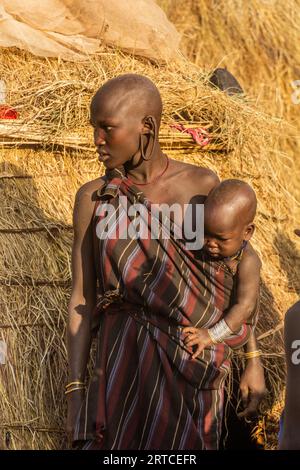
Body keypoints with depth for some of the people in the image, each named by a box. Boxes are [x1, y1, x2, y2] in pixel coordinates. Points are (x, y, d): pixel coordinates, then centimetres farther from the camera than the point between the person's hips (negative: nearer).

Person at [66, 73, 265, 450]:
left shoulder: (203, 184, 0)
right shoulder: (92, 199, -2)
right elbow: (81, 299, 0)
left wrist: (254, 360, 7)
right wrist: (75, 393, -3)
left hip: (192, 364, 1)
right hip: (126, 363, 0)